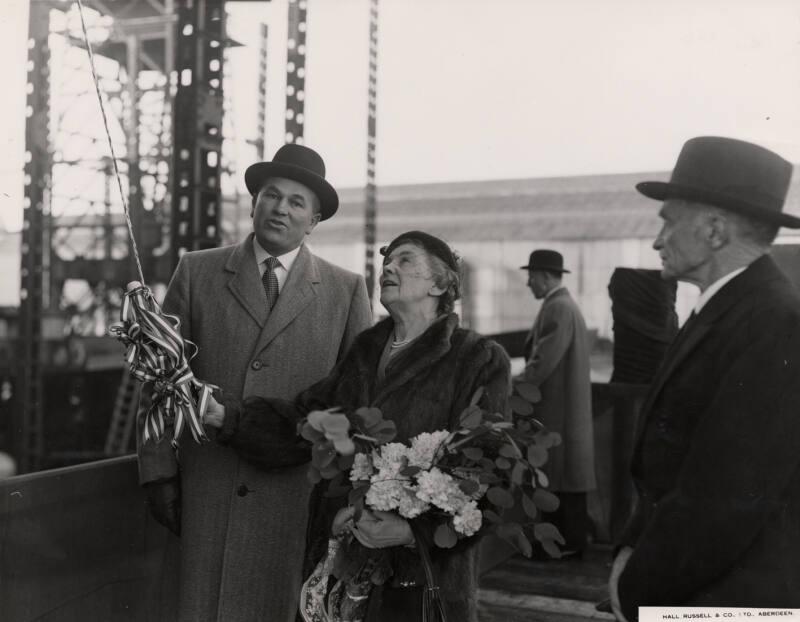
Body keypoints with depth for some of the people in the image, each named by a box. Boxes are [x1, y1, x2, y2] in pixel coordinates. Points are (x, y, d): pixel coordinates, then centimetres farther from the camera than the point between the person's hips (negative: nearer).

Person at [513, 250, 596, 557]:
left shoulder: (558, 308, -18)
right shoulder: (562, 305, 15)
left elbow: (543, 363, -22)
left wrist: (513, 385, -13)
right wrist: (521, 377, 12)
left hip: (559, 412, -10)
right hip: (562, 408, 10)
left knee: (563, 477, -1)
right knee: (560, 477, 14)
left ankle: (571, 543, 7)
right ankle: (565, 536, 22)